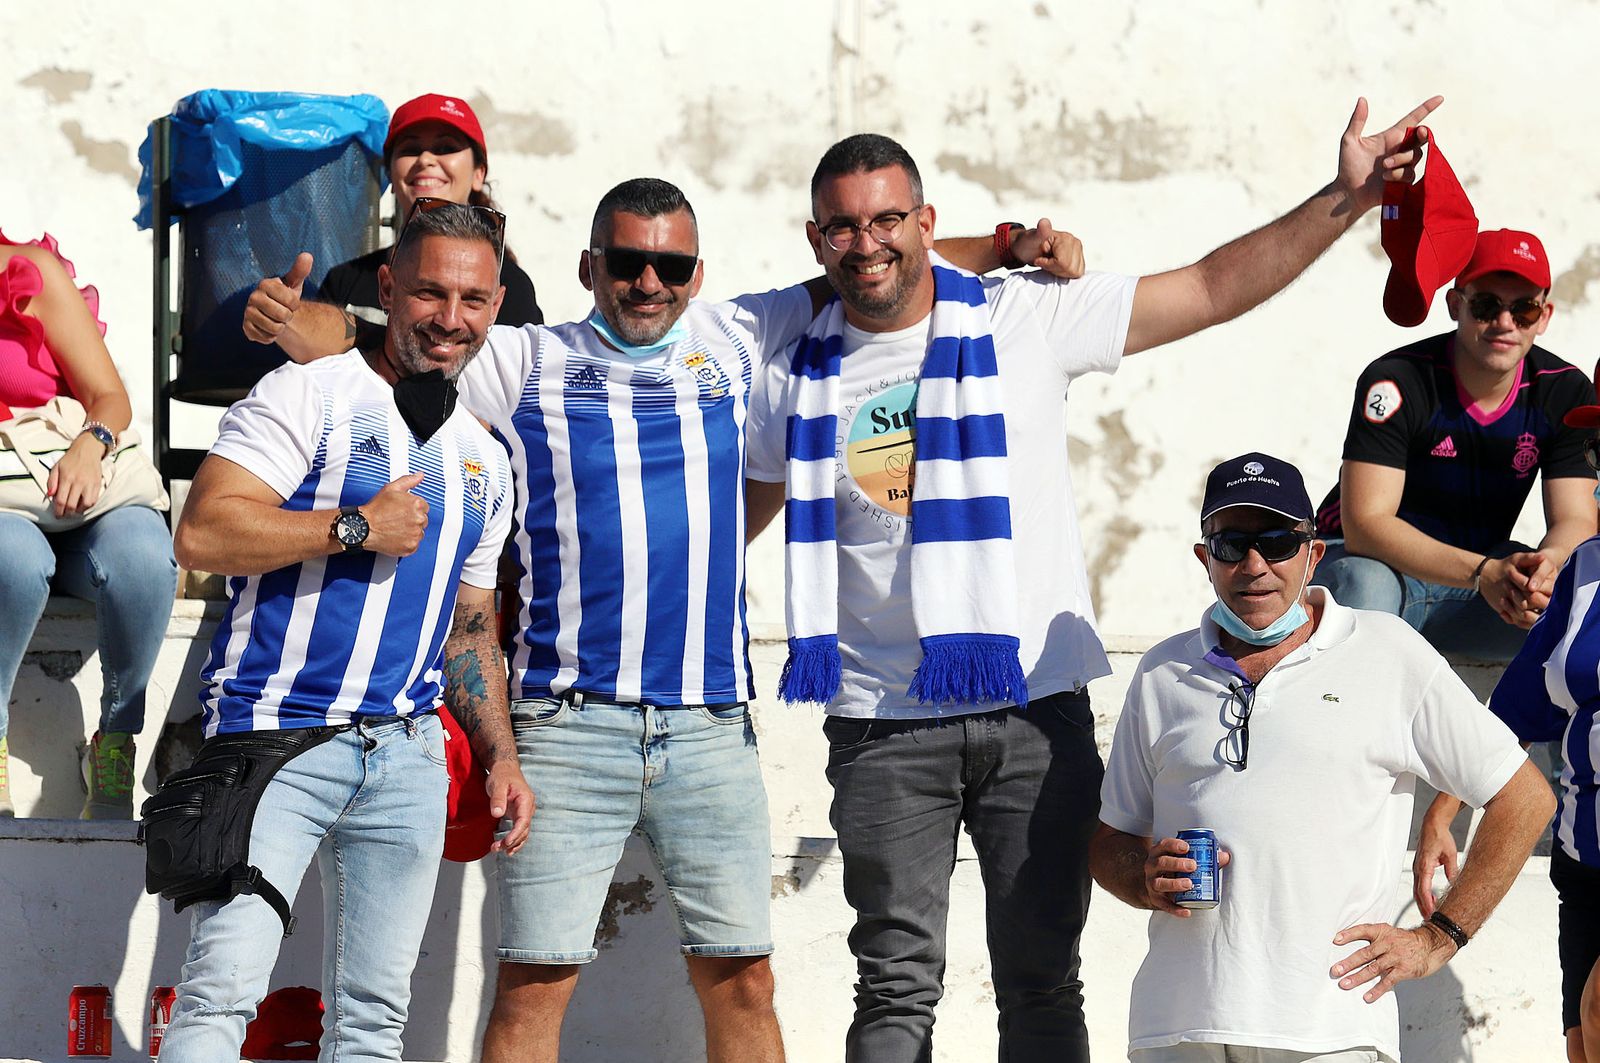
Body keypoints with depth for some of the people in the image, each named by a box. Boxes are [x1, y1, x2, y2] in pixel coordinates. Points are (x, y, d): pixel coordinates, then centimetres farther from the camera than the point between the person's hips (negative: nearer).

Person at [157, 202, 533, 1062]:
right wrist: (358, 527, -13)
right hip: (277, 736, -6)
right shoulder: (309, 396, -3)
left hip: (407, 757, 6)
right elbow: (202, 533, -15)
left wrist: (501, 757, 14)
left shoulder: (485, 461, 18)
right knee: (222, 990, -15)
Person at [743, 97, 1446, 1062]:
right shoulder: (797, 375, 6)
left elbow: (1212, 291, 0)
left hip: (1035, 711, -1)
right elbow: (734, 514, 22)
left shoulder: (1024, 319, 0)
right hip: (883, 722, 1)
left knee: (1042, 982, 4)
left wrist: (1346, 199, -7)